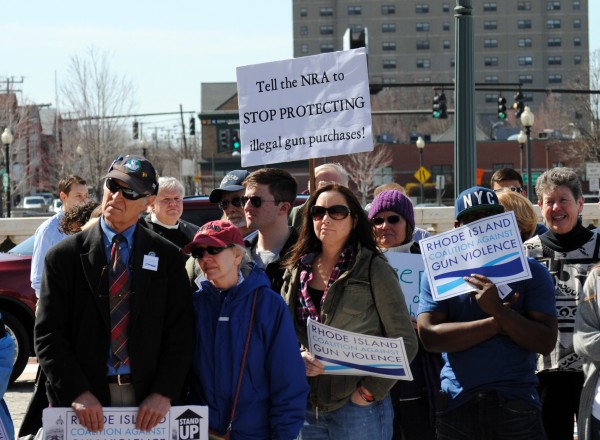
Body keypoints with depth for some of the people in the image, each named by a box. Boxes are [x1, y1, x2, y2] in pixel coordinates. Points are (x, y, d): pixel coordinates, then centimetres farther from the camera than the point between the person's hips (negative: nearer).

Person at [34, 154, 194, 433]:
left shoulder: (166, 257, 6)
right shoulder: (64, 256, 3)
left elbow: (180, 334, 2)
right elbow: (48, 335, -2)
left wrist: (164, 392, -11)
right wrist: (77, 393, -14)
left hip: (150, 403, 1)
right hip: (84, 402, -1)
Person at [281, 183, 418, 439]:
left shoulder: (374, 270, -3)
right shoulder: (296, 272, 11)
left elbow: (406, 343, -4)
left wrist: (372, 390, -11)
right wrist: (296, 358, -9)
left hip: (358, 406, -4)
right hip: (308, 407, 4)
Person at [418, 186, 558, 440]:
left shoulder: (531, 272, 6)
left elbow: (546, 342, -5)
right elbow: (429, 336, -7)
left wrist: (497, 310, -17)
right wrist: (497, 323, -11)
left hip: (516, 405, -1)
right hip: (457, 405, 1)